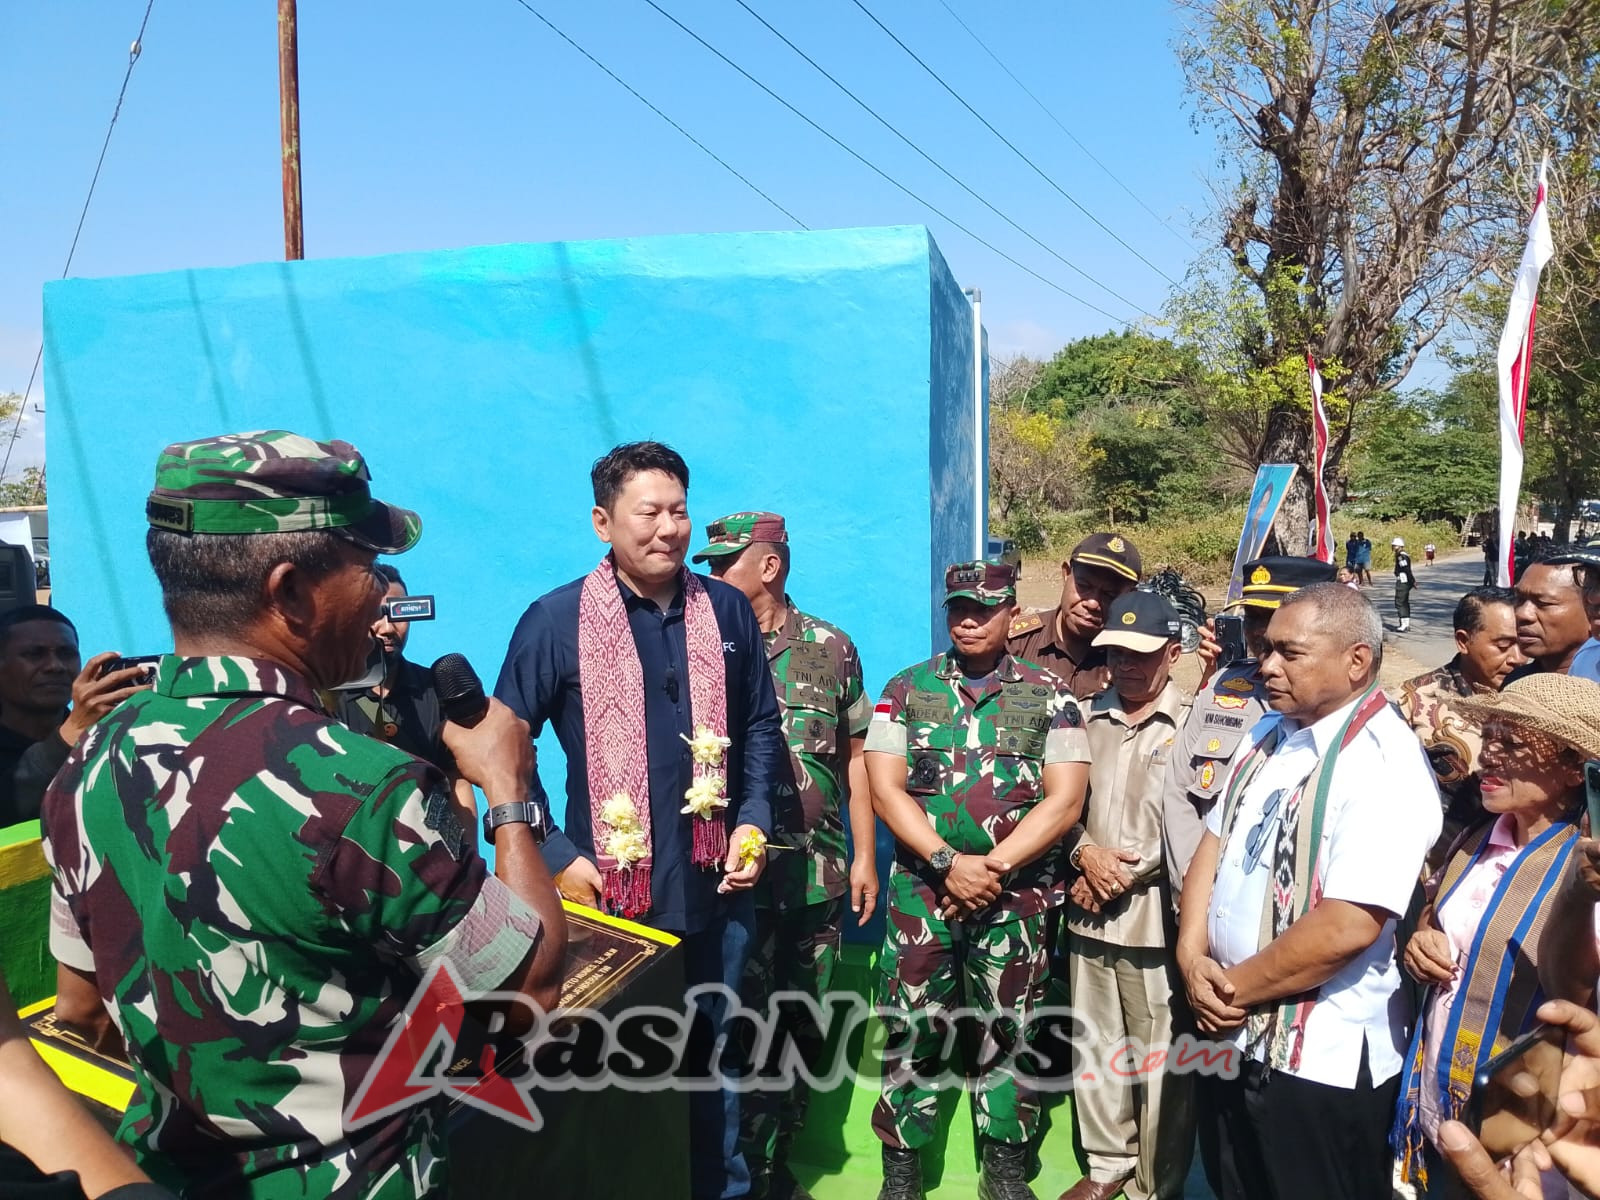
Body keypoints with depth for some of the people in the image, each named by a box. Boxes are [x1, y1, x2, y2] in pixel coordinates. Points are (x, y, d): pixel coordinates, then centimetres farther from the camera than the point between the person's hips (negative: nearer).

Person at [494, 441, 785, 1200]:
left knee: (715, 1056, 20)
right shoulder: (556, 620, -9)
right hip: (608, 893, -3)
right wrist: (553, 856, -9)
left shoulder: (727, 610, 2)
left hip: (717, 889, 3)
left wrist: (753, 822, -1)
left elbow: (762, 727, 11)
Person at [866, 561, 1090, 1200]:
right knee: (911, 1028, 5)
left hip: (1018, 895, 0)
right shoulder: (906, 689, 3)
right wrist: (949, 864, -14)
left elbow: (1064, 799, -5)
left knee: (1007, 1030, 10)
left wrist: (993, 867, -13)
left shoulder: (1048, 695, 2)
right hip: (922, 889, 1)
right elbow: (885, 789, -3)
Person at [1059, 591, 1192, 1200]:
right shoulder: (1088, 716, 9)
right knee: (1097, 1047, 15)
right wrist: (1084, 854, -6)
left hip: (1158, 915, -4)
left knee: (1161, 1060, 4)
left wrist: (1125, 875, -10)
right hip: (1089, 911, 5)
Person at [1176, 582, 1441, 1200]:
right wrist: (1192, 960, -6)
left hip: (1322, 1062, -7)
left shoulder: (1383, 761, -20)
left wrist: (1234, 988, -15)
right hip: (1231, 1037, 8)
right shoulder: (1270, 735, 6)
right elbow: (1213, 845, 9)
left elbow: (1346, 927, -27)